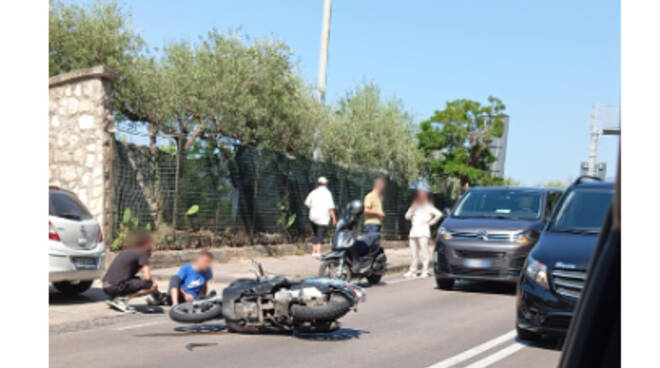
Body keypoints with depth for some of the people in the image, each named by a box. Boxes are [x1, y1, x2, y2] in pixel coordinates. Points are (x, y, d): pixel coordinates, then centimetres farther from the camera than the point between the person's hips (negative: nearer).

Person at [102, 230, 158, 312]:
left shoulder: (125, 252, 24)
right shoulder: (142, 254, 1)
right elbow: (147, 277, -9)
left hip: (106, 288, 9)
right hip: (117, 286, -9)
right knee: (153, 285, -7)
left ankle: (114, 299, 12)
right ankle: (123, 298, -13)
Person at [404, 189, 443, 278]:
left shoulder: (428, 206, 7)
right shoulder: (415, 206, 22)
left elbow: (439, 214, -5)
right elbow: (407, 216, 14)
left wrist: (431, 222, -3)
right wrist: (412, 209, 3)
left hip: (423, 233, -5)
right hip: (413, 231, 5)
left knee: (424, 252, -11)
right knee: (413, 252, 4)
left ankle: (425, 271, -11)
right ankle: (413, 270, 10)